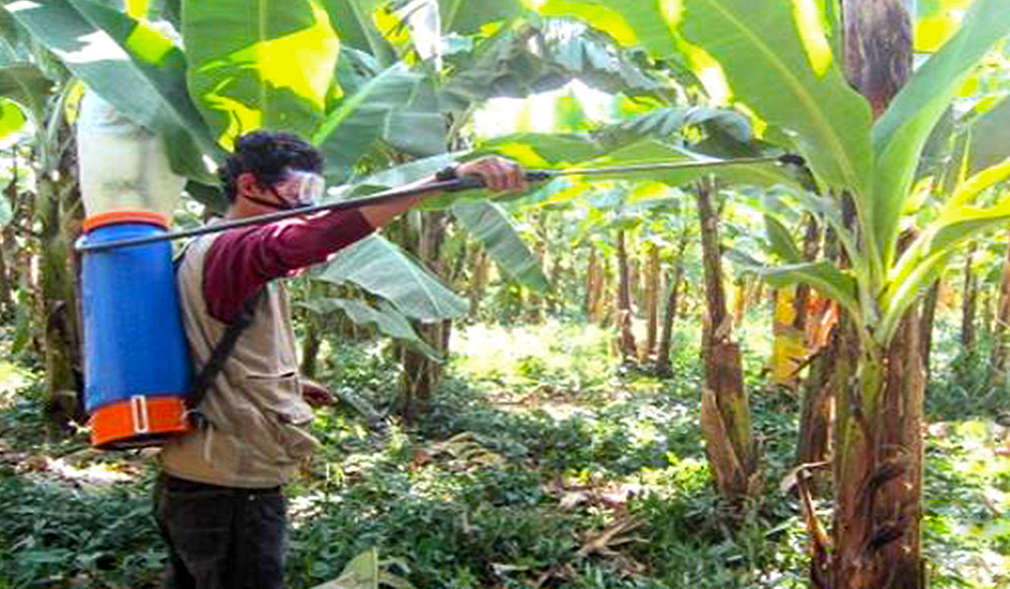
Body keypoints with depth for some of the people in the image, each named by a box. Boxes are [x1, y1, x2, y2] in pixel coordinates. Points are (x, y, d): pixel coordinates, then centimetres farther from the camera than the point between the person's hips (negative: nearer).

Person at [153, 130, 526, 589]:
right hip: (232, 492, -10)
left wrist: (286, 385, 15)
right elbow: (329, 231, -38)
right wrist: (450, 176, -44)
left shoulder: (208, 251, 15)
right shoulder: (236, 250, -18)